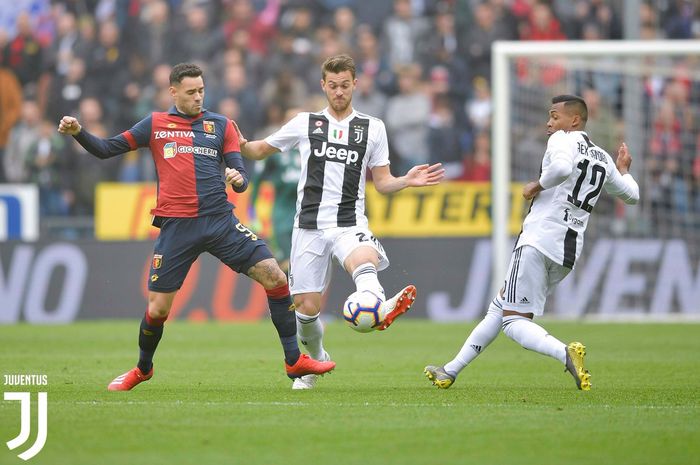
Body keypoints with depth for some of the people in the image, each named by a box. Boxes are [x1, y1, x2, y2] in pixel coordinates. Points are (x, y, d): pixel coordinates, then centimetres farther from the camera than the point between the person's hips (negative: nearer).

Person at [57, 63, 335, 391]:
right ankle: (142, 369, 26)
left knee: (275, 278, -10)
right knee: (157, 308, -2)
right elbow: (106, 149, 9)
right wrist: (78, 132, -8)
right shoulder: (155, 125, 9)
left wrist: (238, 179, -18)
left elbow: (240, 175, 6)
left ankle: (294, 361, -1)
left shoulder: (221, 125, 11)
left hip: (220, 220, 1)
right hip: (176, 227, -1)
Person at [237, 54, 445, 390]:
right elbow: (260, 150, 20)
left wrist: (407, 181, -9)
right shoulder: (305, 123, 12)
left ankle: (380, 310, -68)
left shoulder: (373, 128, 12)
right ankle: (316, 359, 28)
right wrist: (240, 145, -3)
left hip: (349, 223, -1)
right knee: (307, 307, -1)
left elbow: (382, 183, 12)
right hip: (309, 224, 2)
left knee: (365, 260, -37)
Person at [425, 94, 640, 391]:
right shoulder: (602, 158, 18)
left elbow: (562, 168, -28)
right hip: (568, 255, 9)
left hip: (539, 241, -9)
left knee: (514, 320, -9)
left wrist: (536, 186, -11)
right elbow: (632, 195, 28)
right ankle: (451, 371, 26)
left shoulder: (563, 139, -5)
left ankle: (566, 353, -35)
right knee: (500, 308, 20)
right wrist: (622, 171, 46)